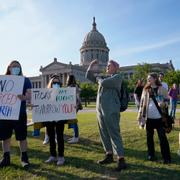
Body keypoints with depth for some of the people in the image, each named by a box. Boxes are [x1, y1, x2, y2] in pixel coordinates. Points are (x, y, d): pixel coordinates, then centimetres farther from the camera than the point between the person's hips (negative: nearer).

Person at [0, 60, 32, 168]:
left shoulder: (25, 80, 2)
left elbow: (29, 95, -7)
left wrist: (23, 97, -30)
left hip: (20, 113, -3)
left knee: (22, 137, 3)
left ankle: (24, 158, 17)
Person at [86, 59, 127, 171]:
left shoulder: (118, 77, -3)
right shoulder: (104, 77, 18)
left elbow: (104, 83, -18)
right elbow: (89, 76, 25)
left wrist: (98, 79, 3)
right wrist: (91, 68, 8)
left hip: (111, 110, -8)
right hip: (100, 109, 8)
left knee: (114, 134, -7)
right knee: (104, 134, 13)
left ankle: (121, 160, -1)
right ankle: (109, 155, 27)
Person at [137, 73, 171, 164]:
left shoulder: (161, 89, 1)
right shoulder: (145, 89, 9)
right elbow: (142, 102, 10)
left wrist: (164, 104, -19)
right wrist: (140, 114, 5)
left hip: (159, 117, -3)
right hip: (148, 117, 3)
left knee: (162, 137, -2)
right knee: (149, 136, 10)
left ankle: (166, 157, 8)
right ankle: (151, 154, 23)